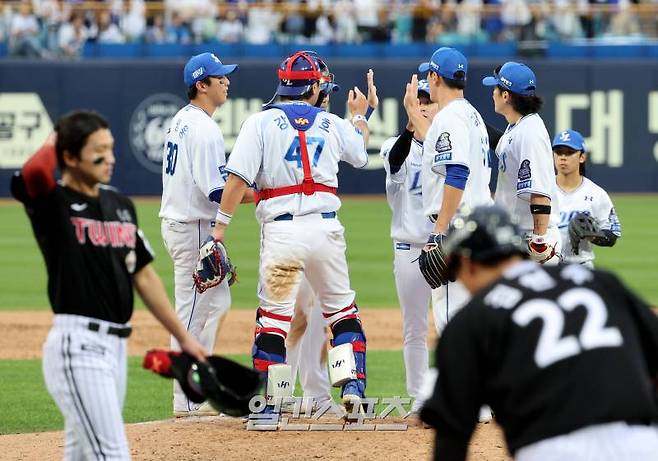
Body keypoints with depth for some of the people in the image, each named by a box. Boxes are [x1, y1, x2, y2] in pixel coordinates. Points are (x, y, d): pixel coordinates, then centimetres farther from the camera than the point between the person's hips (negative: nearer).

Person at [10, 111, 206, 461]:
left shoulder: (120, 205, 14)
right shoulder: (52, 203, -7)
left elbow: (143, 275, 20)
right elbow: (34, 172, -31)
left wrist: (182, 337, 20)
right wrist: (53, 142, -7)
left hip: (116, 347, 8)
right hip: (77, 347, -8)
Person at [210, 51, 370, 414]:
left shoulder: (261, 122, 0)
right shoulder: (332, 123, 11)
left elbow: (238, 176, -10)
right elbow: (361, 154, 32)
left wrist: (220, 225, -7)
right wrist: (359, 117, 50)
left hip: (281, 230, -2)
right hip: (326, 228, 2)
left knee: (273, 316, 2)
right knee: (342, 309, 17)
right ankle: (353, 387, 7)